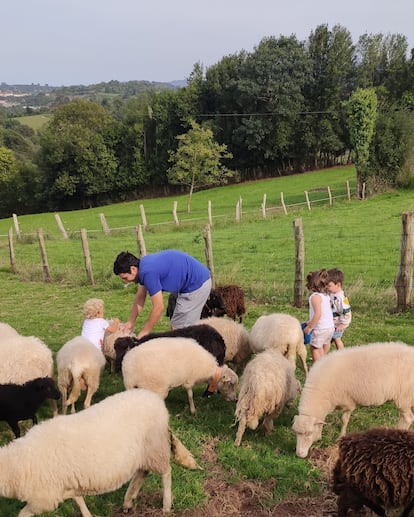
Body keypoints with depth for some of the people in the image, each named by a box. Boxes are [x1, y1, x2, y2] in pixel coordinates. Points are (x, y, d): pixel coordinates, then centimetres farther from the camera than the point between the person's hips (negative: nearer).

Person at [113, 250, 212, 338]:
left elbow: (159, 308, -21)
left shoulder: (148, 272, -25)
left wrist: (143, 333, -11)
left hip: (197, 284, -10)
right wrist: (130, 322, 14)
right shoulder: (143, 265, 4)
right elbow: (140, 297, 14)